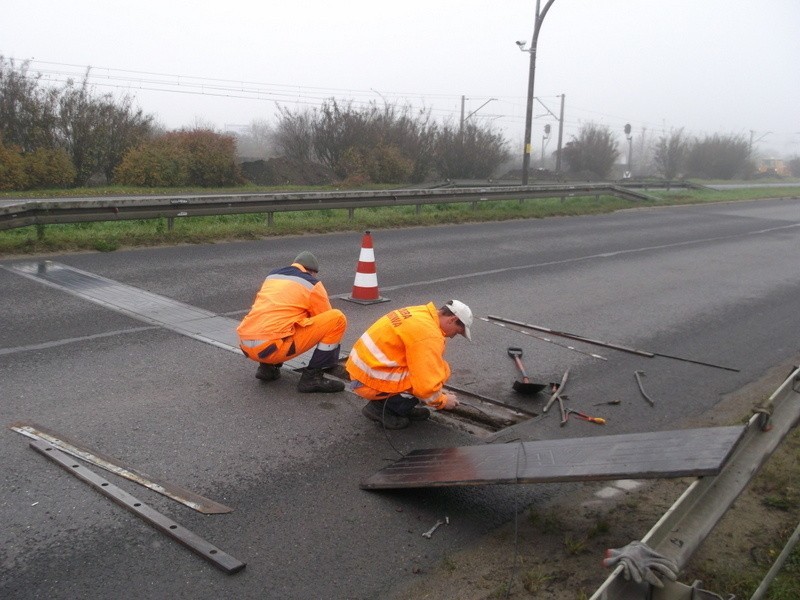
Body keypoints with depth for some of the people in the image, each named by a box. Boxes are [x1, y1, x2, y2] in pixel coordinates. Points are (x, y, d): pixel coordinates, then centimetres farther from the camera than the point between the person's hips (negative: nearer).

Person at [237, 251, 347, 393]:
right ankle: (313, 377, 0)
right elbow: (327, 322, 19)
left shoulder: (272, 275, 25)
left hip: (245, 346, 7)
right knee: (338, 319, -1)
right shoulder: (312, 284, 8)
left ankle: (267, 367, 19)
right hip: (271, 347, -7)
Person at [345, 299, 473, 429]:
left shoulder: (422, 314, 9)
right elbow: (426, 386, -21)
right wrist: (443, 401, -1)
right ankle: (382, 407, -4)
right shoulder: (429, 334, -21)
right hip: (369, 380, -10)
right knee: (440, 371, -12)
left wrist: (438, 390, 25)